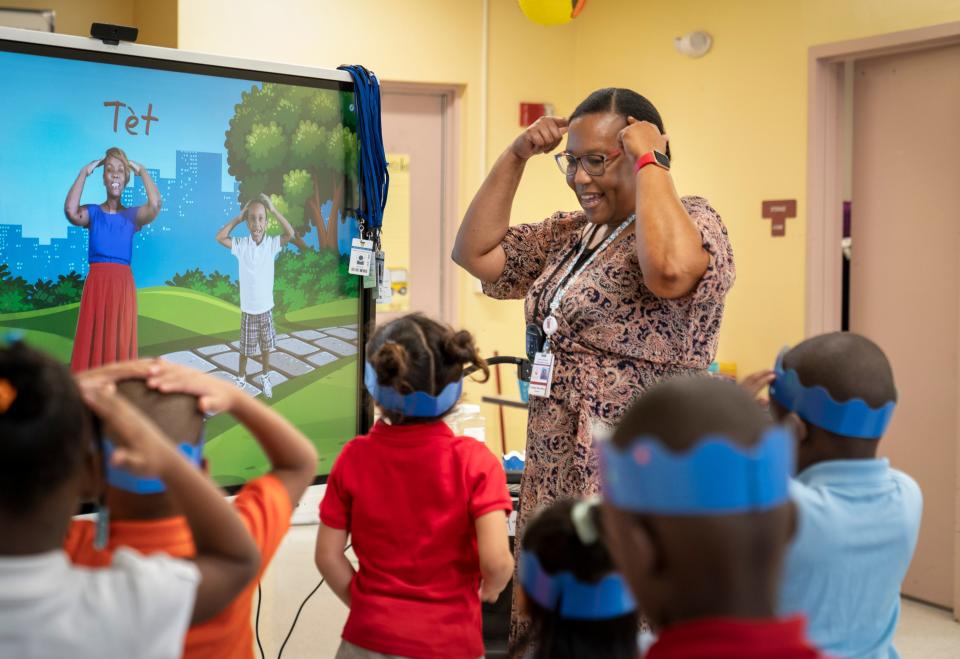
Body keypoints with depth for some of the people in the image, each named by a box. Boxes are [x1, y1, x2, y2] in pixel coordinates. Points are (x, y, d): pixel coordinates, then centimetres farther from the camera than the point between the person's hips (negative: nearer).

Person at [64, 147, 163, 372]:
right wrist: (84, 172, -7)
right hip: (96, 284, 0)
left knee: (119, 344, 2)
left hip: (122, 285, 0)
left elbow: (155, 205, -14)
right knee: (92, 343, -1)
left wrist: (142, 171, -2)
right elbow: (70, 211, -15)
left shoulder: (133, 215, 6)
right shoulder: (92, 212, 6)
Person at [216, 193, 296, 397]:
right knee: (245, 348, 14)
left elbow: (290, 234, -24)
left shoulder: (272, 243, -10)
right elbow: (219, 237, -22)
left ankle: (265, 377, 37)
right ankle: (241, 378, 34)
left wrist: (274, 210, -26)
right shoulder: (241, 245, -11)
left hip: (266, 308, 1)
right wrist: (239, 217, -19)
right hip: (247, 309, -1)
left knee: (266, 346, 17)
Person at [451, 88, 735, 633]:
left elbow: (671, 272, -32)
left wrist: (649, 162, -20)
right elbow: (476, 252, 13)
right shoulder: (568, 234, 15)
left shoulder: (692, 221, -10)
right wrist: (517, 155, 6)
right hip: (556, 476, 8)